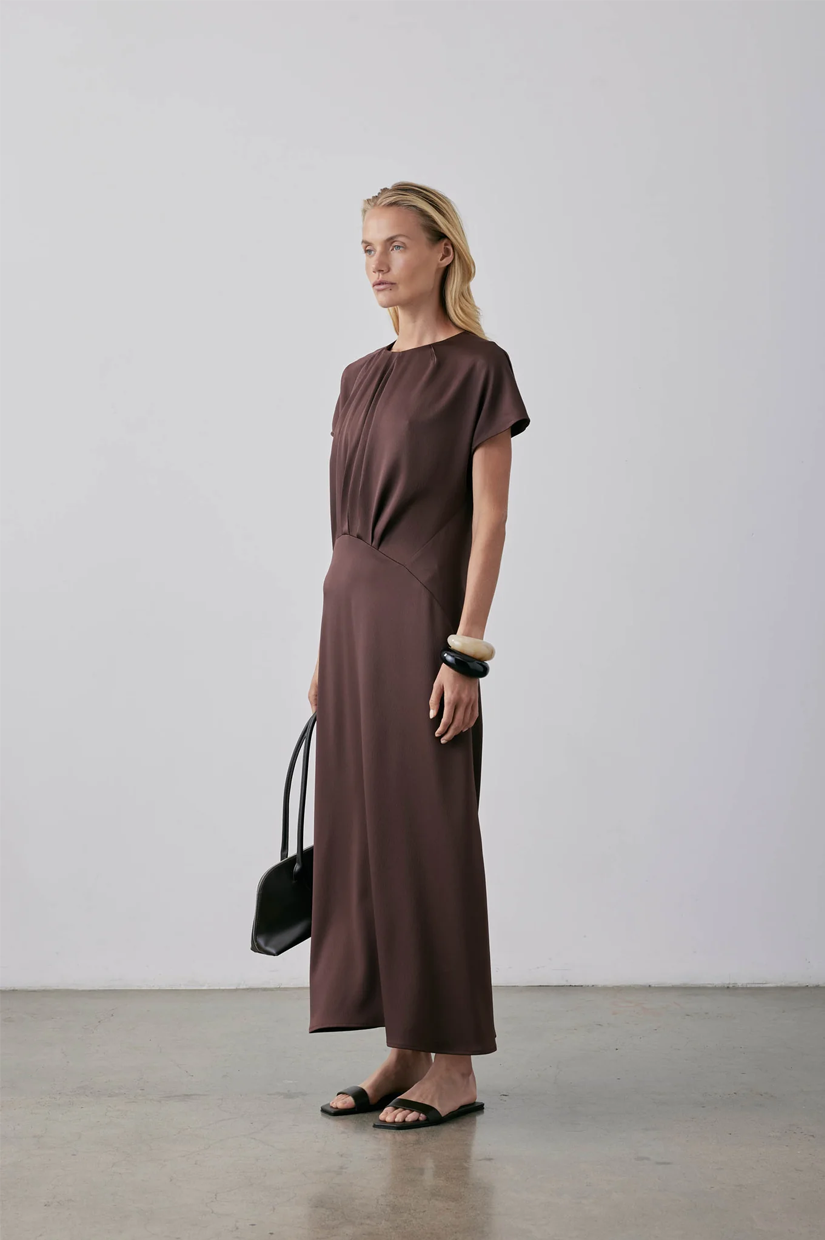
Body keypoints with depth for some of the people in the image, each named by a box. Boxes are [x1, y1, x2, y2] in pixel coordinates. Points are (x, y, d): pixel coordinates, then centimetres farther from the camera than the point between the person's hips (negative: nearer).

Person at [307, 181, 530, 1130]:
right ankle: (404, 1050, 19)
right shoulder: (361, 377, 15)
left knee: (428, 831, -3)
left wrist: (467, 651, -17)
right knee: (359, 828, 8)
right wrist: (329, 648, 13)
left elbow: (488, 519, -11)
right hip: (352, 613, 8)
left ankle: (454, 1064, 9)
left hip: (422, 617, -8)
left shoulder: (478, 368, -6)